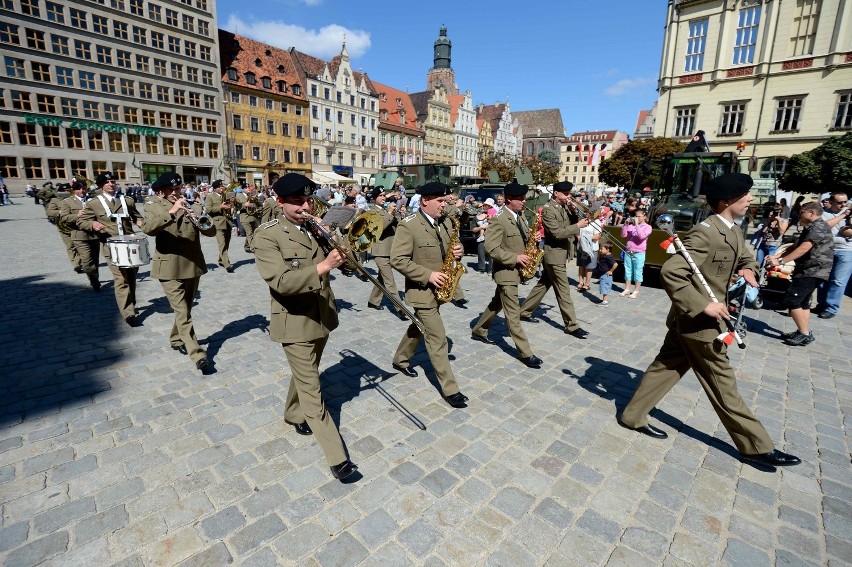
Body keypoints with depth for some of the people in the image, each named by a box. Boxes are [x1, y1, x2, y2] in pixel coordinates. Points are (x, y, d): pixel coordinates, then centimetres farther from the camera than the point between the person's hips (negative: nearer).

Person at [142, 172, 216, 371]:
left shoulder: (188, 207, 9)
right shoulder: (154, 206, -1)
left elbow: (211, 231, -1)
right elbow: (148, 228, -23)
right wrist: (172, 212, -33)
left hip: (193, 266, 4)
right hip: (170, 269, -4)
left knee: (185, 309, 18)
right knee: (183, 314, -7)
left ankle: (176, 340, 39)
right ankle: (198, 355, -11)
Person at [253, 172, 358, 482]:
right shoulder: (267, 234, -14)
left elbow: (339, 258, 6)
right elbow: (280, 281, -27)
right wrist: (322, 267, -36)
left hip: (322, 317, 7)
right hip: (295, 323, -6)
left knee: (305, 375, 26)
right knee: (311, 390, 1)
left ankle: (293, 414, 52)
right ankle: (338, 458, 8)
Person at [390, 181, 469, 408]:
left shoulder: (445, 222, 6)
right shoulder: (408, 225, -17)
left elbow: (451, 247, 16)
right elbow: (397, 260, -20)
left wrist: (458, 251, -9)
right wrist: (428, 275, -25)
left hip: (439, 288, 8)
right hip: (422, 290, -7)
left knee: (418, 328, 23)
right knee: (438, 340, -4)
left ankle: (400, 360, 46)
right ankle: (450, 389, 7)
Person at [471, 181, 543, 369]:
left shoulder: (520, 216, 9)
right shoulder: (498, 220, -18)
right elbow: (491, 248, -23)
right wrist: (515, 258, -23)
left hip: (516, 270, 9)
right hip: (506, 271, -9)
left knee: (497, 304, 21)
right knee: (513, 314, -4)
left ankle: (479, 331, 38)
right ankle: (525, 353, 1)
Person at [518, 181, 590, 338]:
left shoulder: (562, 207, 11)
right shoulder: (548, 209, -16)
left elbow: (566, 227, 12)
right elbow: (557, 233, -24)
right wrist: (578, 226, -19)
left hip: (560, 252, 9)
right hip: (554, 254, -9)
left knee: (543, 284, 16)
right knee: (563, 291, -3)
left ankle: (524, 312, 28)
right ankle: (572, 326, 5)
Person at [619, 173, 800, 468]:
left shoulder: (733, 232, 10)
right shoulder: (705, 232, -22)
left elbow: (747, 257, 29)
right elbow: (670, 272, -31)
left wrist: (747, 269, 5)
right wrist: (703, 306, -27)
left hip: (690, 319, 9)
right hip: (697, 321, -9)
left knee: (666, 367, 15)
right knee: (722, 382, 7)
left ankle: (633, 415, 27)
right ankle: (756, 446, 25)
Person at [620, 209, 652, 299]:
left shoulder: (647, 227, -1)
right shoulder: (632, 225, 8)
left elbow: (641, 236, -19)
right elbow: (623, 235, 4)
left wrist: (637, 224, -17)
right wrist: (626, 224, -5)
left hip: (639, 253, -4)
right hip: (628, 252, 4)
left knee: (637, 273, 1)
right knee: (628, 271, 11)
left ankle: (636, 291, 9)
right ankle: (627, 289, 20)